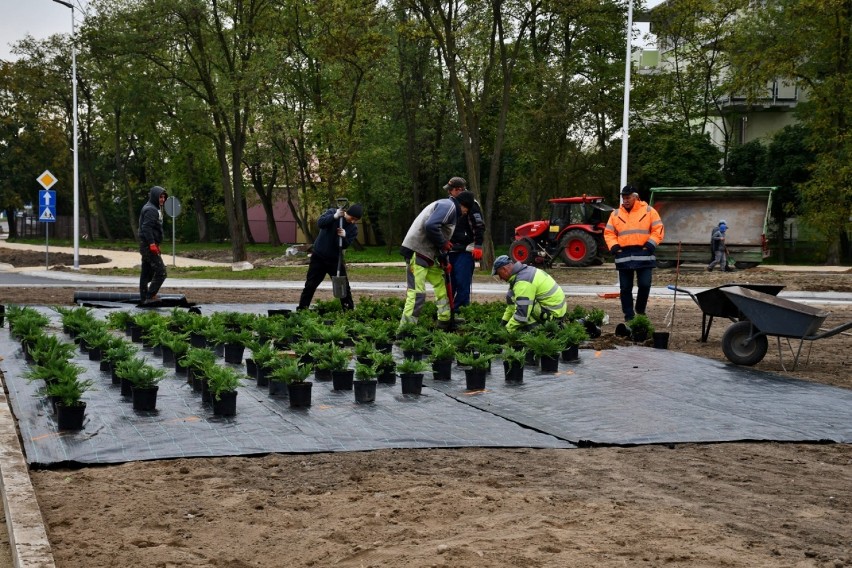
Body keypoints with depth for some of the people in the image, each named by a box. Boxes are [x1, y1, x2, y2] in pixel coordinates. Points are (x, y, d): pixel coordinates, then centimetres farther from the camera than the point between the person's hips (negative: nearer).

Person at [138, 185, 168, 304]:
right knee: (161, 272, -12)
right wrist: (152, 244, -27)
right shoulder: (151, 210, -13)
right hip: (149, 245, -11)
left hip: (147, 245, 11)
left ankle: (144, 298, 16)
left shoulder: (154, 208, 19)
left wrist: (156, 244, 23)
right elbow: (146, 228, -23)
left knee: (146, 273, 12)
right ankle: (150, 296, -13)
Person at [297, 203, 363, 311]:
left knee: (344, 286, -1)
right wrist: (335, 216, -35)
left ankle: (350, 309, 9)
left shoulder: (353, 228, -6)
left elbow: (345, 246, -12)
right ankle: (301, 308, 12)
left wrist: (344, 237, -33)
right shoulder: (332, 212, -9)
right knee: (310, 285, 3)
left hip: (335, 259, 1)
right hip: (318, 257, -1)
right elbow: (320, 223, -25)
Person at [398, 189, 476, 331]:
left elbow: (442, 238, 24)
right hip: (417, 251, -11)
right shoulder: (449, 206, -8)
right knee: (417, 292, -15)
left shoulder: (451, 211, 24)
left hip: (427, 254, 11)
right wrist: (443, 243, -12)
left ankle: (445, 321, 28)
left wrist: (445, 260, 15)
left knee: (441, 283, 19)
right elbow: (431, 226, -24)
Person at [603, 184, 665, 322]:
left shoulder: (649, 211, 4)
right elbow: (609, 233, 14)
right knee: (625, 288, 3)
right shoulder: (616, 214, 12)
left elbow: (659, 229, 2)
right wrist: (614, 246, -2)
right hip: (623, 255, 2)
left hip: (643, 254, -2)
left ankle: (640, 310, 17)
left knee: (644, 285, -7)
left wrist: (650, 244, -9)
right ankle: (628, 316, 11)